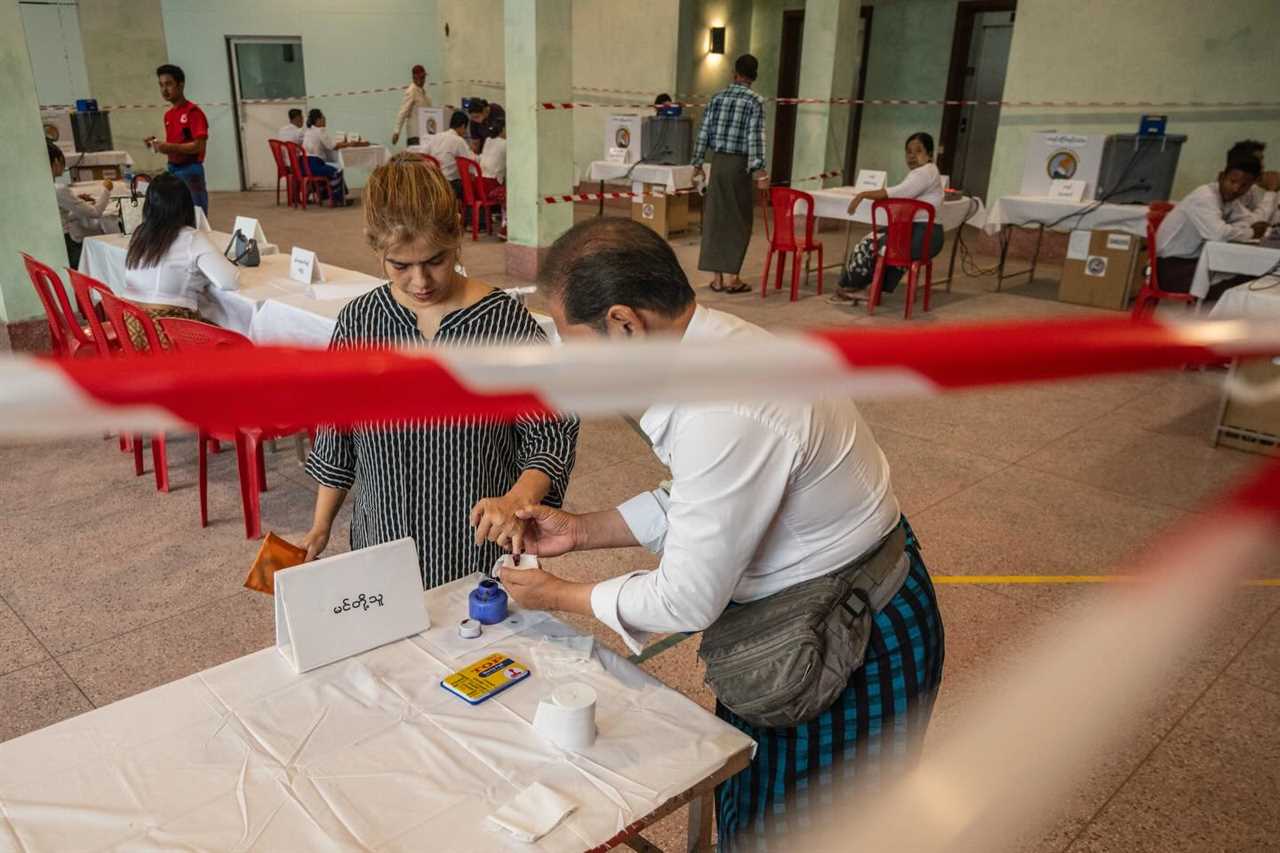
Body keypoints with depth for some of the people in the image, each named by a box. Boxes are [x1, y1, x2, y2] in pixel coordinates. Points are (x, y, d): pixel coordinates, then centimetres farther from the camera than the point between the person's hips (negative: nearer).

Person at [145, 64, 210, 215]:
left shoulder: (193, 112, -10)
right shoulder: (168, 115, 14)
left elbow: (199, 146, -16)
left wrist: (170, 147, -22)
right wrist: (159, 144, 2)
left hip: (191, 172, -8)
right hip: (172, 171, 8)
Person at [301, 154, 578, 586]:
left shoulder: (505, 321, -15)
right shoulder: (358, 322, -4)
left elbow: (552, 434, -12)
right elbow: (338, 436, 7)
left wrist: (518, 498, -30)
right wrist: (321, 527, 9)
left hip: (482, 552, -2)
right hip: (383, 546, 3)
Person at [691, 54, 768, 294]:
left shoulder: (717, 97, 6)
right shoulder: (755, 101, -6)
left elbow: (704, 132, 6)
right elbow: (755, 137, -15)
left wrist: (697, 163, 12)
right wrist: (760, 169, -17)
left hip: (718, 161, 4)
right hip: (739, 164, -4)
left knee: (716, 218, 6)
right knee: (739, 221, 5)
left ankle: (717, 278, 8)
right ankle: (734, 278, 6)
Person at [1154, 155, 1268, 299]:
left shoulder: (1227, 196, 6)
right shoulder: (1205, 197, -20)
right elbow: (1219, 233, -35)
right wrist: (1252, 233, -17)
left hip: (1194, 259, 9)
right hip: (1171, 266, -9)